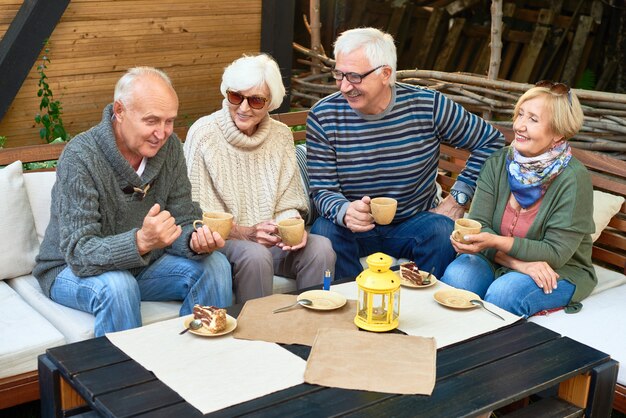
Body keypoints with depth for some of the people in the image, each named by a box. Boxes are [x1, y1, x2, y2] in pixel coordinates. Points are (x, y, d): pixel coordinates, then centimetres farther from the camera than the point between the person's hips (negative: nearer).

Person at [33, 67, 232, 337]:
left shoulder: (170, 147, -7)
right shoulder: (80, 156, -25)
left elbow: (183, 221, -4)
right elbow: (79, 253, -30)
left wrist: (196, 241, -30)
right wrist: (141, 241, -48)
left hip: (142, 262, 5)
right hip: (71, 271, -5)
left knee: (215, 265, -14)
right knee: (117, 286, -36)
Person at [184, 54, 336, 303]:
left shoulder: (281, 136, 6)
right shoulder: (203, 134, -8)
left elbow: (287, 204, 9)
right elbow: (198, 215, -9)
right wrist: (245, 233, -22)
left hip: (269, 240, 4)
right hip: (221, 241, -4)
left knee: (321, 247, -23)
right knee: (255, 255, -35)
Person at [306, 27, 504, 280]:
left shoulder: (428, 106, -9)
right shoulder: (322, 117, -10)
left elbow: (491, 140, 2)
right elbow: (322, 190, -8)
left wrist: (458, 197, -3)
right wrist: (345, 212, -32)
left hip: (414, 224, 1)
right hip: (351, 226, 0)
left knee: (442, 232, -30)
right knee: (323, 233, -32)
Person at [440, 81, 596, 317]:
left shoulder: (573, 179, -17)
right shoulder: (499, 163, -4)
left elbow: (556, 253, -18)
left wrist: (495, 242, -32)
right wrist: (518, 262, -27)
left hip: (560, 273, -3)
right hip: (497, 261, 4)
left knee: (502, 295, -33)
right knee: (455, 277, -27)